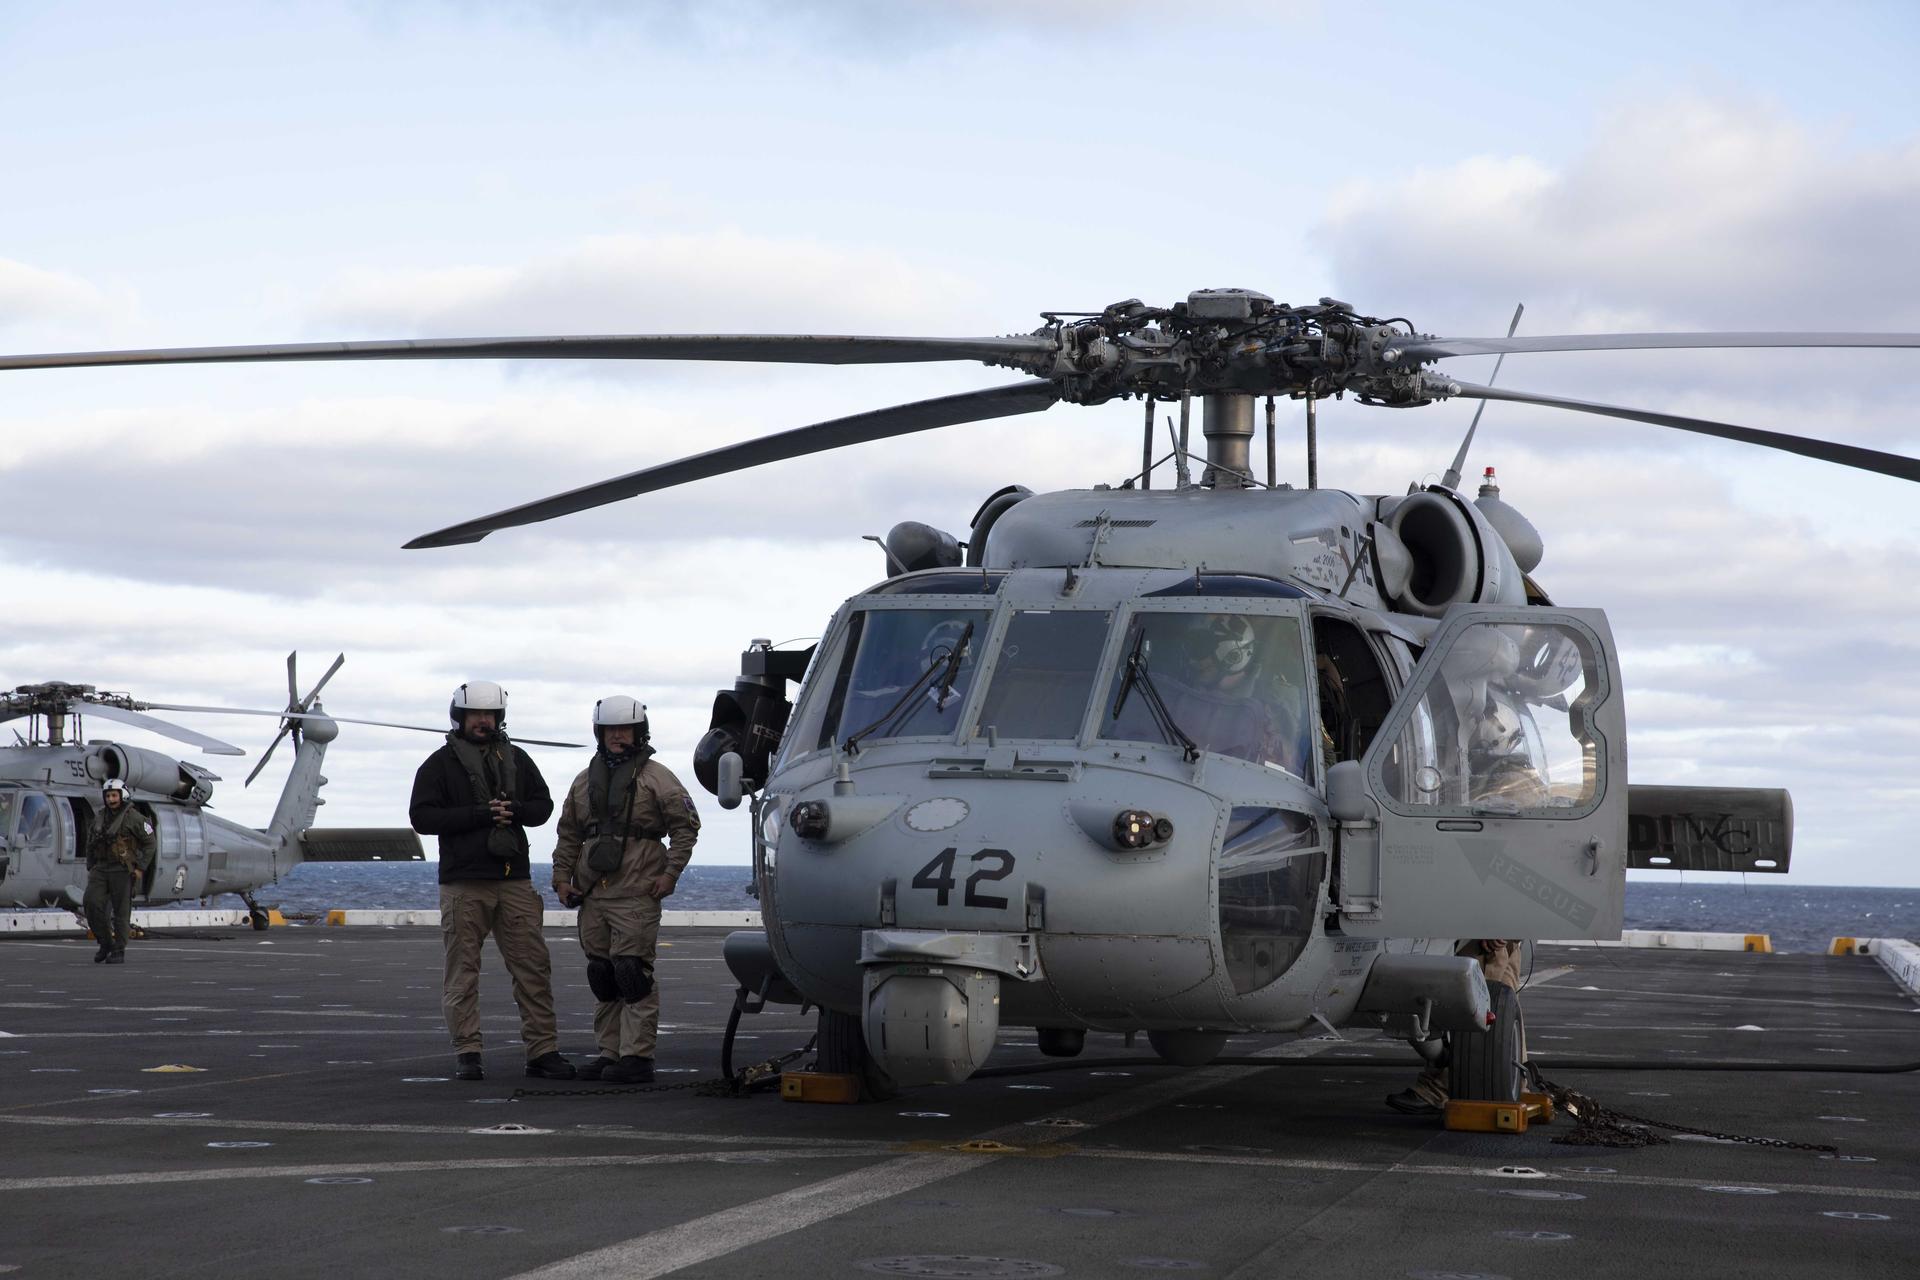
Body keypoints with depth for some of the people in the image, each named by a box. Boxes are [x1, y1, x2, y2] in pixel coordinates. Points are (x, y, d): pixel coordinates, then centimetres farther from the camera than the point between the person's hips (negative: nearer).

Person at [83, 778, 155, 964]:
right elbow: (91, 844, 23)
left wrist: (141, 868, -12)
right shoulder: (101, 819, 11)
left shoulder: (134, 818, -7)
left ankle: (119, 952, 5)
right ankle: (106, 944, 4)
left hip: (123, 871, -5)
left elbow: (151, 844, -6)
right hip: (101, 870, 5)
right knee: (92, 904, -11)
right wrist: (90, 869, 14)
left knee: (121, 912, -3)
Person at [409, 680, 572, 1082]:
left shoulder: (516, 759, 15)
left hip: (515, 881, 3)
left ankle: (542, 1051, 3)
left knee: (533, 966, 0)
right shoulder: (440, 764, 3)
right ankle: (467, 1053, 5)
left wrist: (517, 810, -6)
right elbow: (422, 816, -6)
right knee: (463, 971, 0)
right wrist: (478, 815, -16)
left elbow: (544, 805, 18)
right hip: (463, 885, -3)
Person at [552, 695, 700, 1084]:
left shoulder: (656, 777, 1)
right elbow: (568, 834, 22)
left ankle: (637, 1055, -9)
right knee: (602, 977, 9)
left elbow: (686, 825, -2)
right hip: (592, 895, 6)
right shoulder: (585, 781, 18)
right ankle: (610, 1052, 15)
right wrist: (562, 876, 12)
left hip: (637, 895, -6)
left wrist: (670, 872, -9)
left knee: (633, 973, -11)